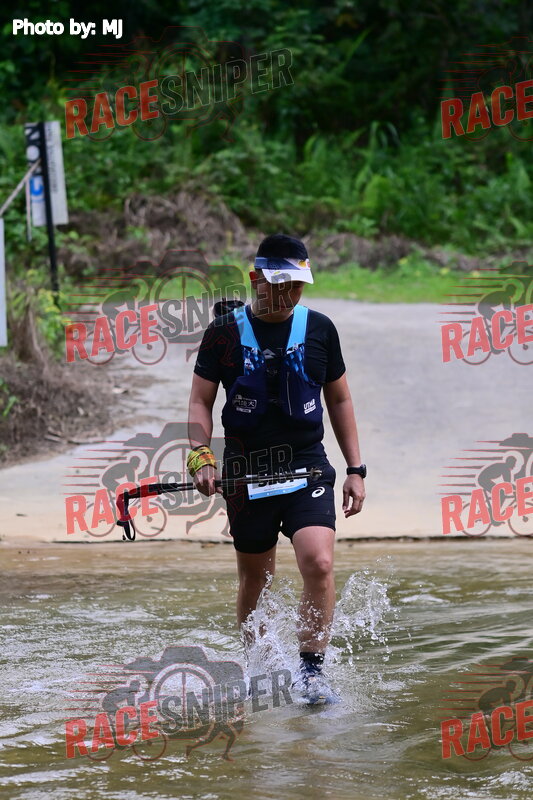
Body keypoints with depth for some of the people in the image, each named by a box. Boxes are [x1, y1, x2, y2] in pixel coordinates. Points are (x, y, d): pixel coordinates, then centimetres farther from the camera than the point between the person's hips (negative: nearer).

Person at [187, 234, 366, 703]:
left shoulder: (319, 329, 4)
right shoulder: (225, 333, -1)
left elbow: (339, 400, 13)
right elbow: (201, 401, 4)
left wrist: (356, 469, 10)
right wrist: (201, 455, -13)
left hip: (308, 466, 0)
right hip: (246, 470, 0)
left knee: (318, 563, -19)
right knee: (255, 578, 9)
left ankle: (311, 672, -12)